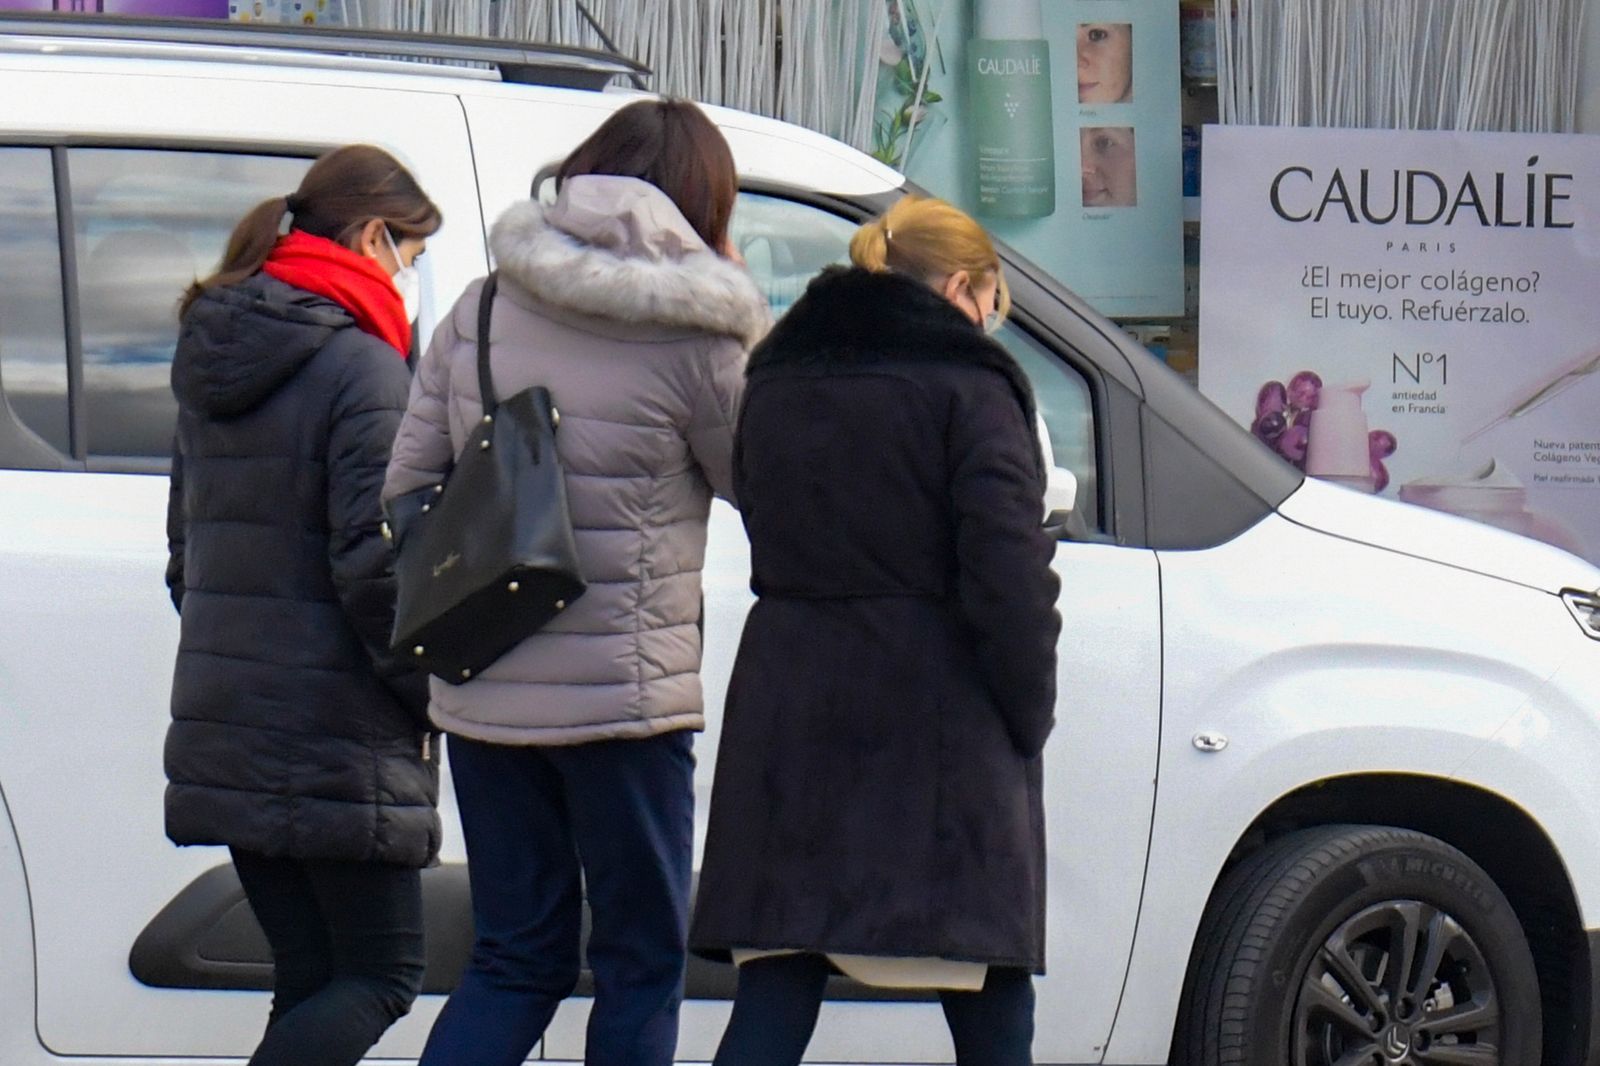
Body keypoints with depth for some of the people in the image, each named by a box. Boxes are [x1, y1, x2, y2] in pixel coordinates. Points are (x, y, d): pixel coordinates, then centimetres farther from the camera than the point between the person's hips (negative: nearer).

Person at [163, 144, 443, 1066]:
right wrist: (436, 686, -7)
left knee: (310, 981, 13)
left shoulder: (213, 366, 13)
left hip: (224, 729, 8)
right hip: (338, 739, -8)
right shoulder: (362, 368, -13)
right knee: (382, 975, -1)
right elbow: (374, 565, -19)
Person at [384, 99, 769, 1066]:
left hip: (479, 693, 5)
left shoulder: (481, 310, 6)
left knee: (516, 958, 14)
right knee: (642, 962, 8)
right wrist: (744, 319, 11)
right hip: (623, 694, -5)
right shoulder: (691, 337, -10)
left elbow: (405, 489, 9)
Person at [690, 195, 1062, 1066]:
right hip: (938, 725, -5)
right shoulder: (966, 386, -6)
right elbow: (1006, 575, -13)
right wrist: (1029, 716, -3)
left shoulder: (773, 384, 15)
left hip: (784, 711, 5)